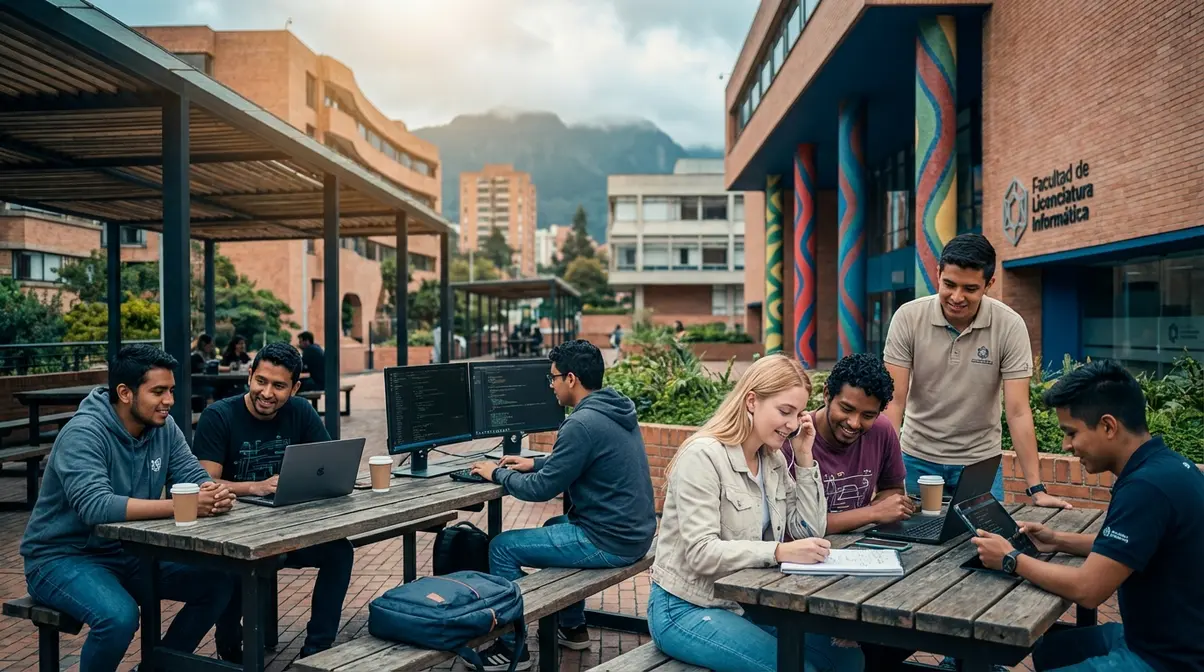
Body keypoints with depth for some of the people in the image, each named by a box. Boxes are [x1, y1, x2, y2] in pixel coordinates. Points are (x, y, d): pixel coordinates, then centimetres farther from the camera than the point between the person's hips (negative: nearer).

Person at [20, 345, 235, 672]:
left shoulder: (163, 426, -3)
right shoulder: (83, 433, -23)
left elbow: (195, 477, -4)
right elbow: (96, 506, -36)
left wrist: (214, 494, -29)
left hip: (128, 553, 7)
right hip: (64, 558, -7)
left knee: (218, 581, -7)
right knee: (119, 617, -34)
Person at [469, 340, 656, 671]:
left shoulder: (583, 423, -22)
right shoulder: (616, 409, 7)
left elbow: (542, 490, -16)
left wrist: (498, 473, -1)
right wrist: (536, 463, 19)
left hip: (609, 542, -9)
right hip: (634, 532, 10)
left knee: (502, 548, 2)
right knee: (555, 526, 34)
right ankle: (573, 627, 38)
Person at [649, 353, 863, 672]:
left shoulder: (774, 459, 6)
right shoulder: (703, 456, -20)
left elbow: (810, 532, 2)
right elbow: (701, 553, -26)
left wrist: (804, 458, -4)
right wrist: (779, 552, -36)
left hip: (748, 601, 8)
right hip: (688, 609, -8)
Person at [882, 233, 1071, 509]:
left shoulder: (1010, 326, -15)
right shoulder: (907, 317, -15)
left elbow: (1018, 412, -15)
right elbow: (895, 400, -16)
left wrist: (1037, 490, -19)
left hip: (980, 460, 0)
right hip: (917, 457, 0)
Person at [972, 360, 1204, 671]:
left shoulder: (1147, 486, -29)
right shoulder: (1163, 465, 2)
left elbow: (1087, 589, -27)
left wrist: (1011, 559, -14)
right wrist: (1058, 540, 8)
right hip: (1163, 638, 9)